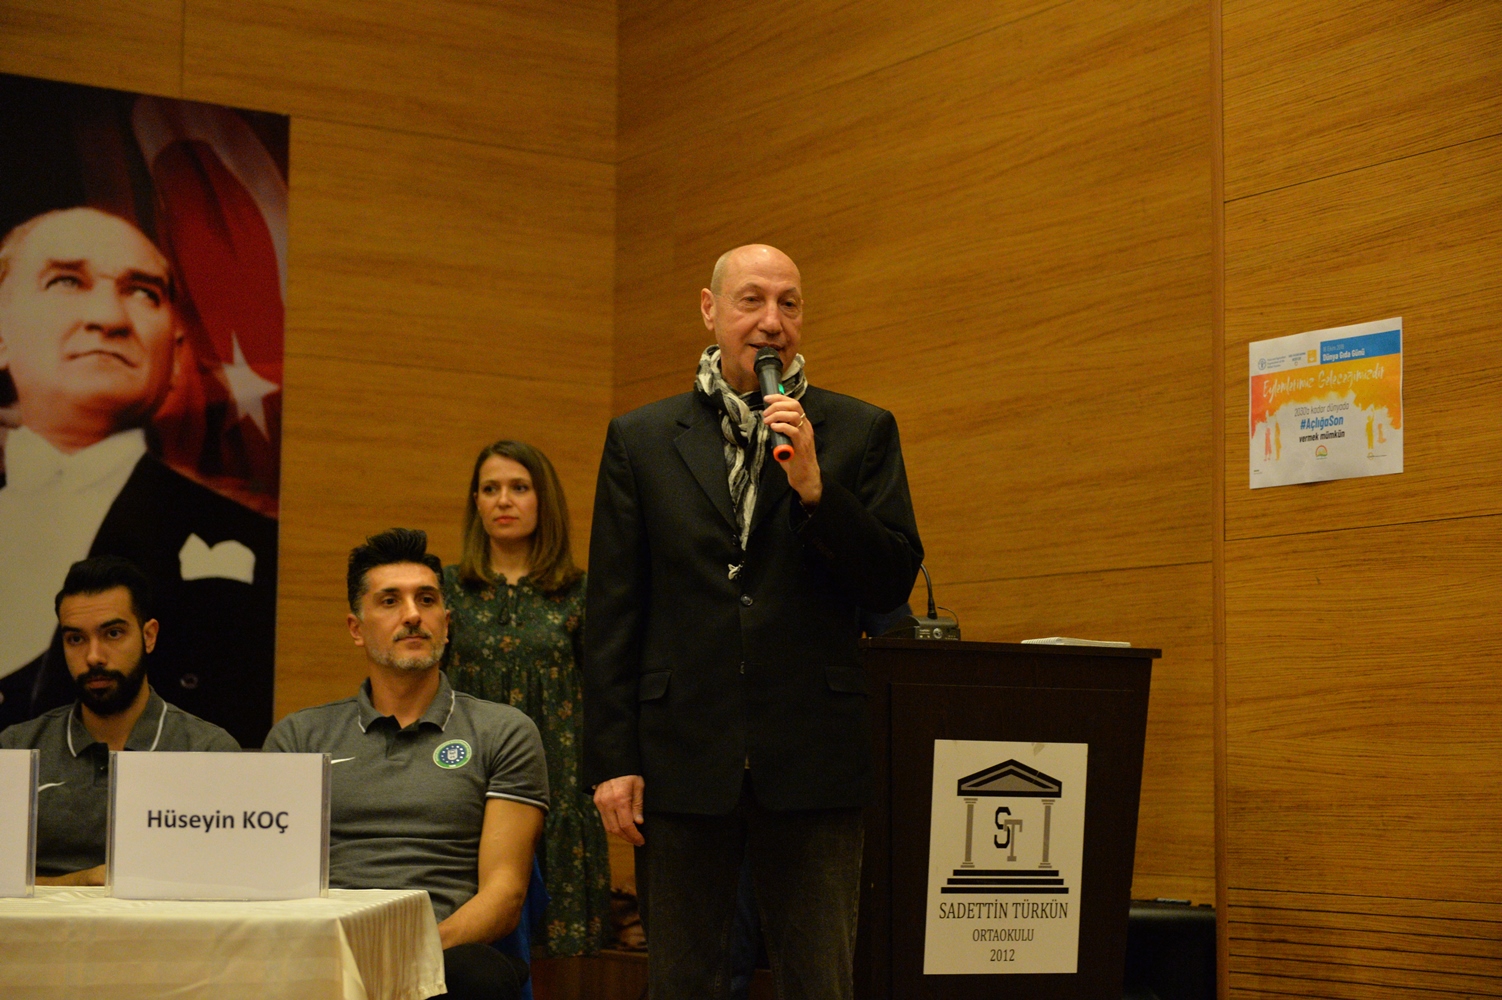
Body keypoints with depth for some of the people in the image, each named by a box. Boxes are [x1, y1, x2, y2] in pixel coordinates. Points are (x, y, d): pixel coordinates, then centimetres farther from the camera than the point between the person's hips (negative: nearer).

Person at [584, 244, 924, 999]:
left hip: (810, 764, 0)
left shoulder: (861, 432, 6)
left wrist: (814, 488, -14)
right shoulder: (640, 440, 7)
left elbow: (893, 585, -1)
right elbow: (612, 613, 4)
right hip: (681, 764, 1)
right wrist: (611, 759, -1)